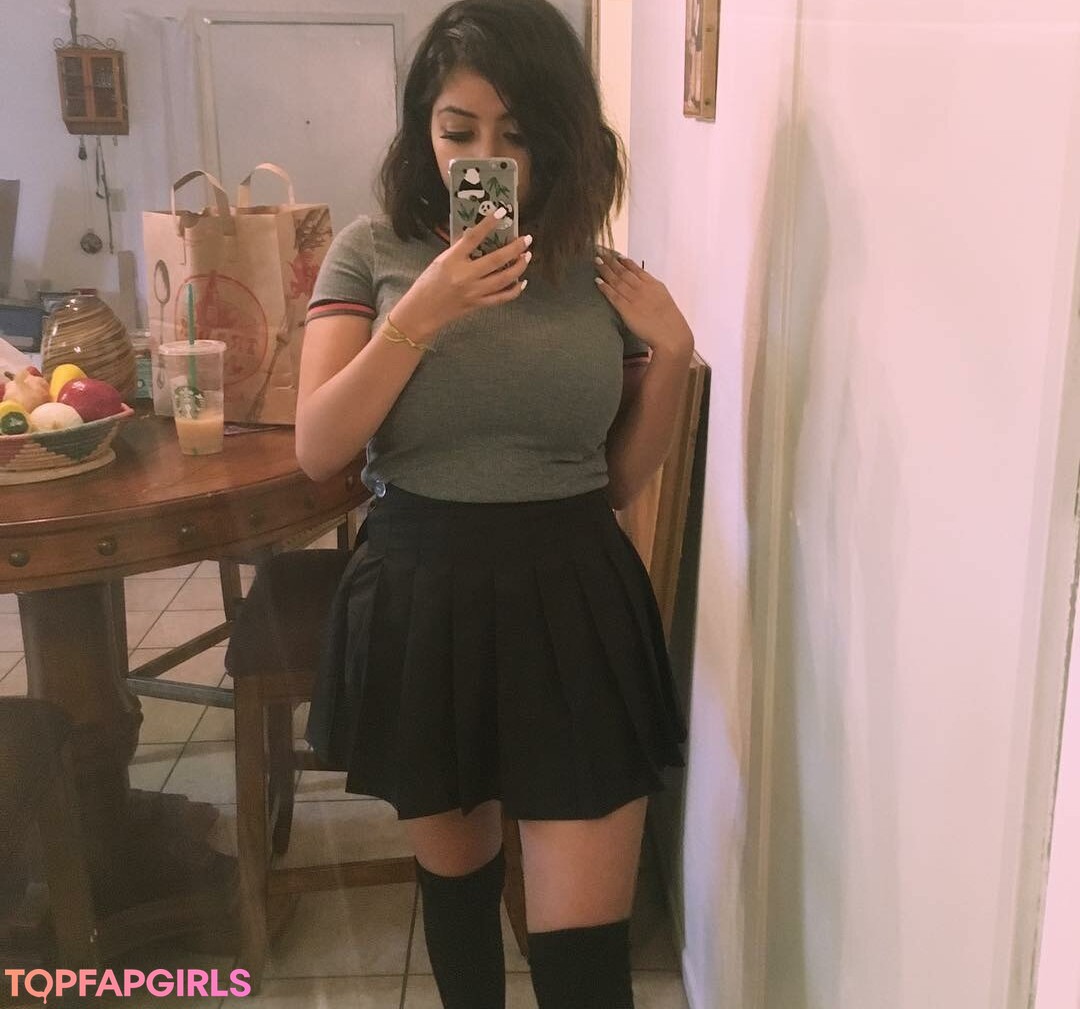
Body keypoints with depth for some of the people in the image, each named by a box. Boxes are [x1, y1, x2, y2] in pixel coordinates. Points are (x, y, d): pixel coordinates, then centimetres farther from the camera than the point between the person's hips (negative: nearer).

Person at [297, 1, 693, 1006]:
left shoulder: (602, 274, 1)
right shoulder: (373, 253, -2)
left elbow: (622, 480, 7)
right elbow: (317, 450, -11)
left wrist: (671, 352, -7)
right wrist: (424, 313, -20)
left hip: (573, 599, 0)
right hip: (419, 600, 1)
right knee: (452, 867, 22)